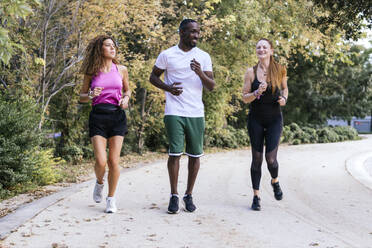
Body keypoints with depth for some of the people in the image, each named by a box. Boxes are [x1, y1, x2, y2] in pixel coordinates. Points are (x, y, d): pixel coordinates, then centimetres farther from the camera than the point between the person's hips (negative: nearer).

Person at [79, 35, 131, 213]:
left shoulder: (121, 70, 7)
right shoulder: (91, 72, 4)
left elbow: (127, 90, 22)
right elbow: (81, 97, 11)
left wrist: (126, 98, 0)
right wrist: (91, 95, -11)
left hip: (117, 116, 1)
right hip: (98, 116, -1)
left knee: (114, 161, -2)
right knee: (100, 162, -11)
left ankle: (111, 199, 15)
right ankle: (99, 183, 24)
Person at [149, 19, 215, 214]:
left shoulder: (204, 57, 9)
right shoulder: (167, 55, 5)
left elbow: (211, 86, 5)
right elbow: (153, 77, 13)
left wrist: (200, 73, -15)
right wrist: (167, 87, -7)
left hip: (196, 113, 2)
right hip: (174, 112, -2)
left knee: (195, 154, 3)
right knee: (175, 153, -6)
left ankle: (189, 195, 16)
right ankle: (174, 196, 7)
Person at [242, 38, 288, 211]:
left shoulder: (280, 70, -1)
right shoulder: (251, 72, -3)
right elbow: (245, 98, -1)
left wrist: (284, 98, -3)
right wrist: (257, 92, -19)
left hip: (274, 119, 0)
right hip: (256, 120, 0)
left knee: (271, 158, -8)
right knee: (257, 158, 3)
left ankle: (275, 181, 26)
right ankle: (256, 196, 14)